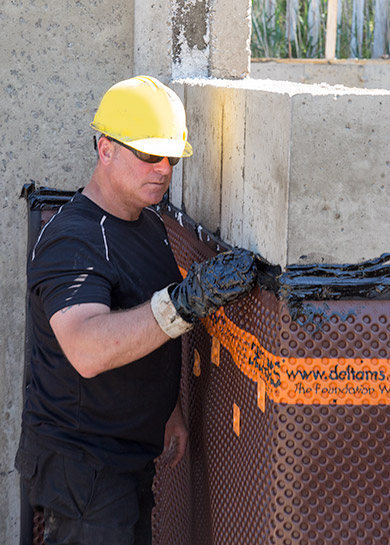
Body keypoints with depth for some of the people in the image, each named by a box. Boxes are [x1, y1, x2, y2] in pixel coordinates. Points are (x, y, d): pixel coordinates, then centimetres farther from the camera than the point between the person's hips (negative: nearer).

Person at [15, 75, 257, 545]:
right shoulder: (71, 241, -23)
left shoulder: (148, 223, 8)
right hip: (81, 464, -9)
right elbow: (88, 351, -40)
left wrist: (170, 408, 18)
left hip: (132, 450, 9)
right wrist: (186, 300, -47)